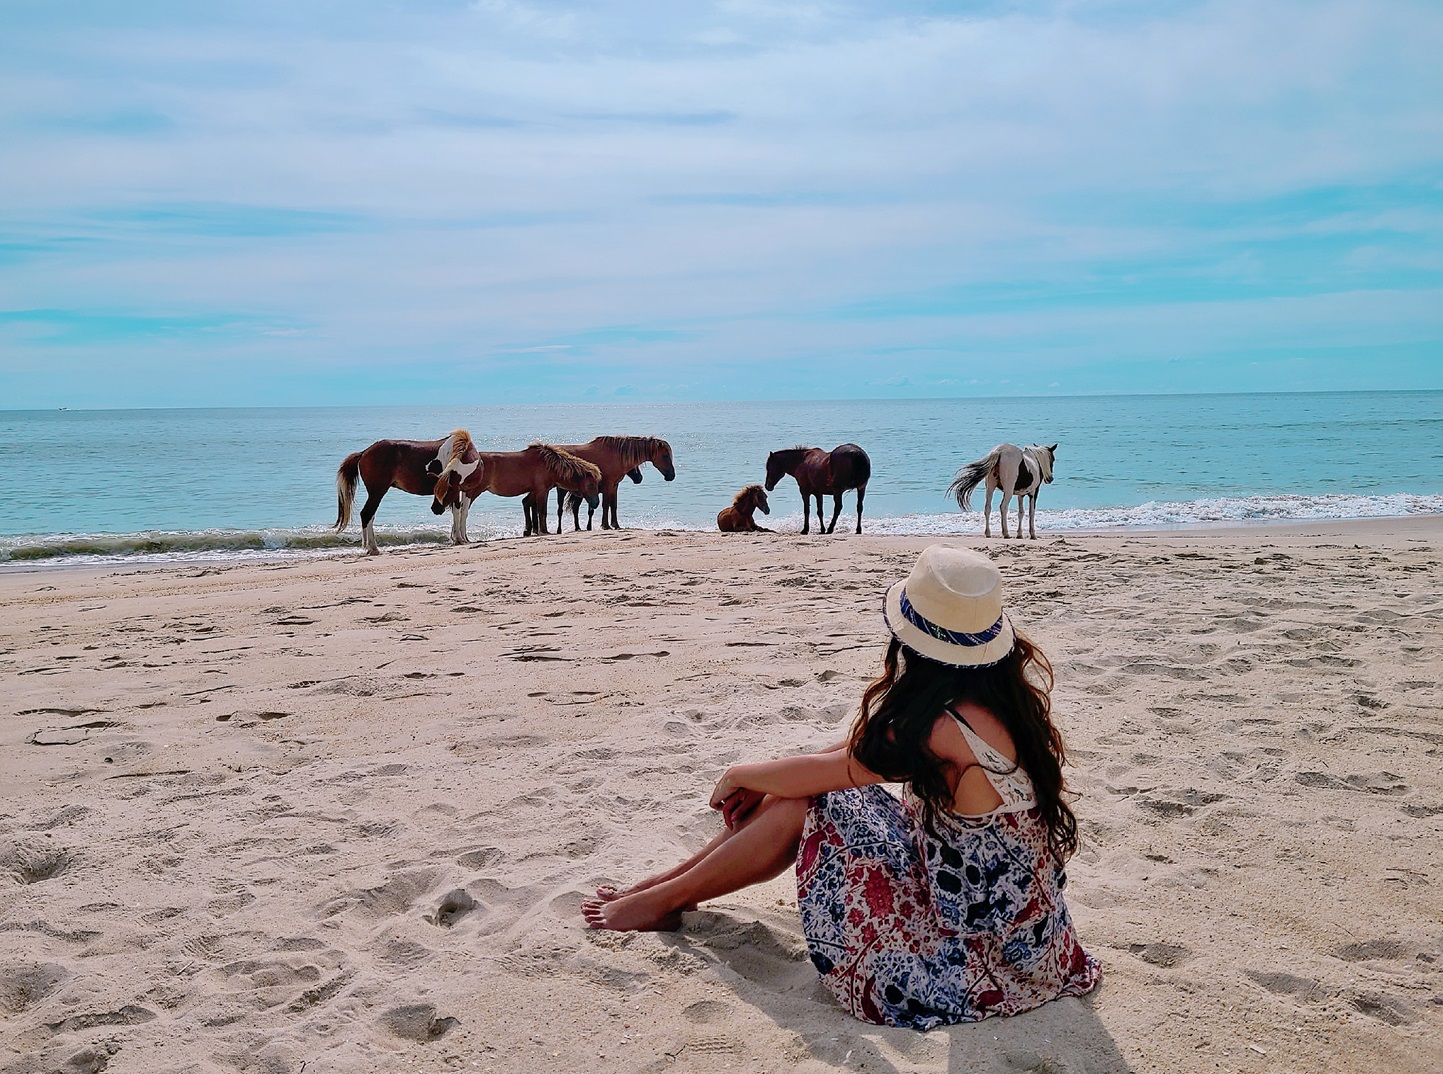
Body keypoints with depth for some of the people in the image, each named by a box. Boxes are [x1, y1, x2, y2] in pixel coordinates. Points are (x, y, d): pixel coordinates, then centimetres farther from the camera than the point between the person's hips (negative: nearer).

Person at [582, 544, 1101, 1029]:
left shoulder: (947, 730, -30)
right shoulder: (1006, 687, -5)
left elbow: (826, 770, -14)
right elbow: (874, 739, 6)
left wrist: (740, 776, 5)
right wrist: (766, 781, 8)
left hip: (988, 961, -8)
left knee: (805, 807, -4)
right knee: (797, 794, 6)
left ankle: (663, 900, 17)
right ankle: (667, 882, 24)